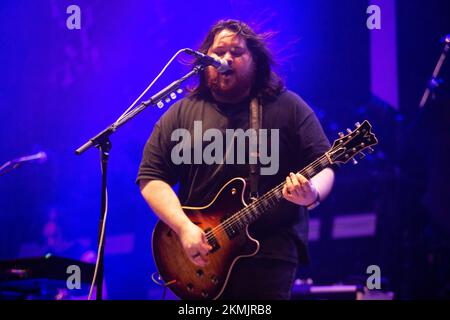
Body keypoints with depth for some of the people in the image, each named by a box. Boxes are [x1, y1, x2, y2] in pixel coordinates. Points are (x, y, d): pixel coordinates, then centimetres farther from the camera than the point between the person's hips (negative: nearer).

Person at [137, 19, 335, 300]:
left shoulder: (288, 107, 6)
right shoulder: (182, 114, 8)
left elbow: (324, 166, 3)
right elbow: (151, 177, 3)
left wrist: (312, 195, -20)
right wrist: (184, 228, -12)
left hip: (271, 248, -2)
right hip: (199, 254, 2)